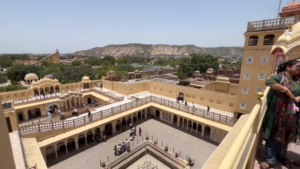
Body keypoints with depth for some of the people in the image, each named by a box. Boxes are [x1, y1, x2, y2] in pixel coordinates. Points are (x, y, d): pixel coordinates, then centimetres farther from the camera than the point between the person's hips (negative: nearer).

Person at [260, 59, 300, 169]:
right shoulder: (280, 76, -7)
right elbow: (269, 82, -28)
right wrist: (286, 90, -25)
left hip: (291, 114, 7)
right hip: (277, 113, -6)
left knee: (285, 135, 17)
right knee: (273, 135, 0)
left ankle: (281, 156, 37)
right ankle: (270, 160, 9)